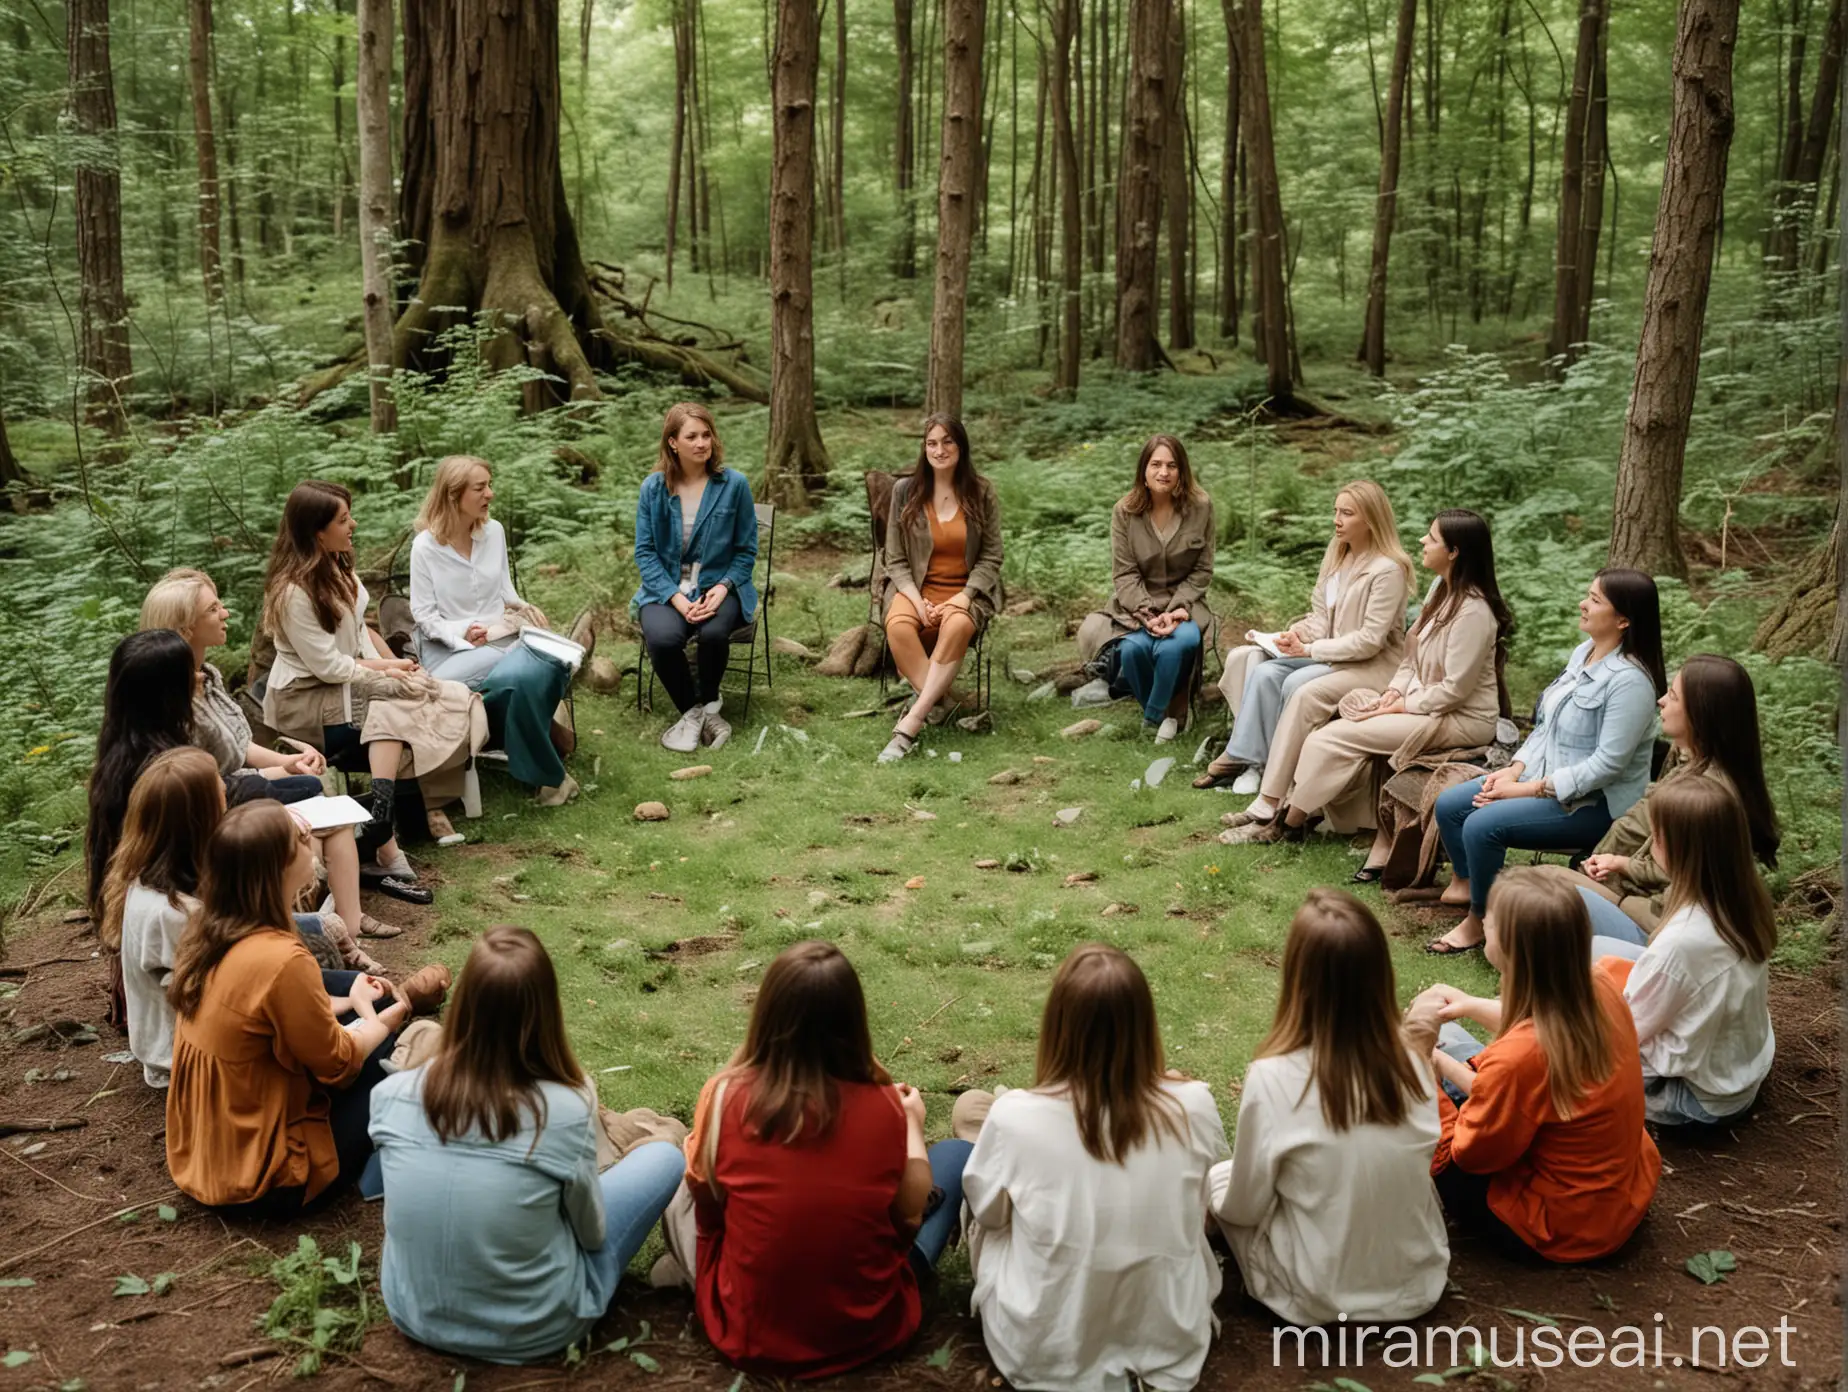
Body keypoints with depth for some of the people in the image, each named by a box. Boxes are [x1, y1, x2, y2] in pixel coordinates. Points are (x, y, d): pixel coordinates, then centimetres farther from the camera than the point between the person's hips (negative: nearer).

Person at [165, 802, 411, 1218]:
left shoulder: (208, 933, -4)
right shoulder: (281, 960, -31)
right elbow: (337, 1062, -15)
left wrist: (349, 1003, 12)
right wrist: (383, 1022, 3)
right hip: (262, 1182, -8)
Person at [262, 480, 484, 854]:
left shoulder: (334, 566, 5)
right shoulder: (293, 592, -22)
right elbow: (328, 667, -20)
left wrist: (393, 665, -3)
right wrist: (387, 669, -9)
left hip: (352, 680, 8)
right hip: (305, 700, -8)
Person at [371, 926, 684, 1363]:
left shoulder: (392, 1096, -16)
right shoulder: (566, 1111, -26)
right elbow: (592, 1233, -8)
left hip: (414, 1314, 4)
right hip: (530, 1333, -4)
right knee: (664, 1156, 11)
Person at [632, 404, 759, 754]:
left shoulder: (734, 484, -2)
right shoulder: (653, 488, 0)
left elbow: (746, 550, 3)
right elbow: (645, 551, -2)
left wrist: (723, 588, -14)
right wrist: (676, 598, -16)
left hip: (718, 585, 0)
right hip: (667, 588, 1)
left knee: (713, 632, -33)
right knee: (662, 637, -32)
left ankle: (708, 703, 1)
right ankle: (691, 710, -2)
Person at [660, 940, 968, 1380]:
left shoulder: (725, 1095, -17)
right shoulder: (884, 1106, -17)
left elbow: (705, 1204, 0)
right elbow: (909, 1219, -4)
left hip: (746, 1333, 2)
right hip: (869, 1330, -2)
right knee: (956, 1154, 14)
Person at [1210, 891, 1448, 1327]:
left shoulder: (1273, 1079, -25)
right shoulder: (1412, 1065, -12)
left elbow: (1244, 1208, -12)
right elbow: (1411, 1170, 5)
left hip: (1319, 1300, -4)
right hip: (1417, 1283, 5)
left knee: (1217, 1177, 19)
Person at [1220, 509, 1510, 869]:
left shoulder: (1472, 611, -20)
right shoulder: (1442, 591, 10)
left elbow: (1454, 689, -22)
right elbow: (1413, 659, 16)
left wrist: (1399, 707, -14)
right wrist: (1393, 691, -1)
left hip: (1462, 720, -9)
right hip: (1425, 704, 9)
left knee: (1333, 738, -15)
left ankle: (1289, 823, 2)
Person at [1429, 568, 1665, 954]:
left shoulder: (1629, 679, -23)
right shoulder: (1584, 652, 5)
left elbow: (1607, 764, -25)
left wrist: (1528, 789, -21)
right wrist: (1515, 769, -2)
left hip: (1596, 804, -9)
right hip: (1544, 778, 9)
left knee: (1482, 825, -25)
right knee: (1449, 804, 1)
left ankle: (1478, 920, -4)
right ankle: (1465, 884, 23)